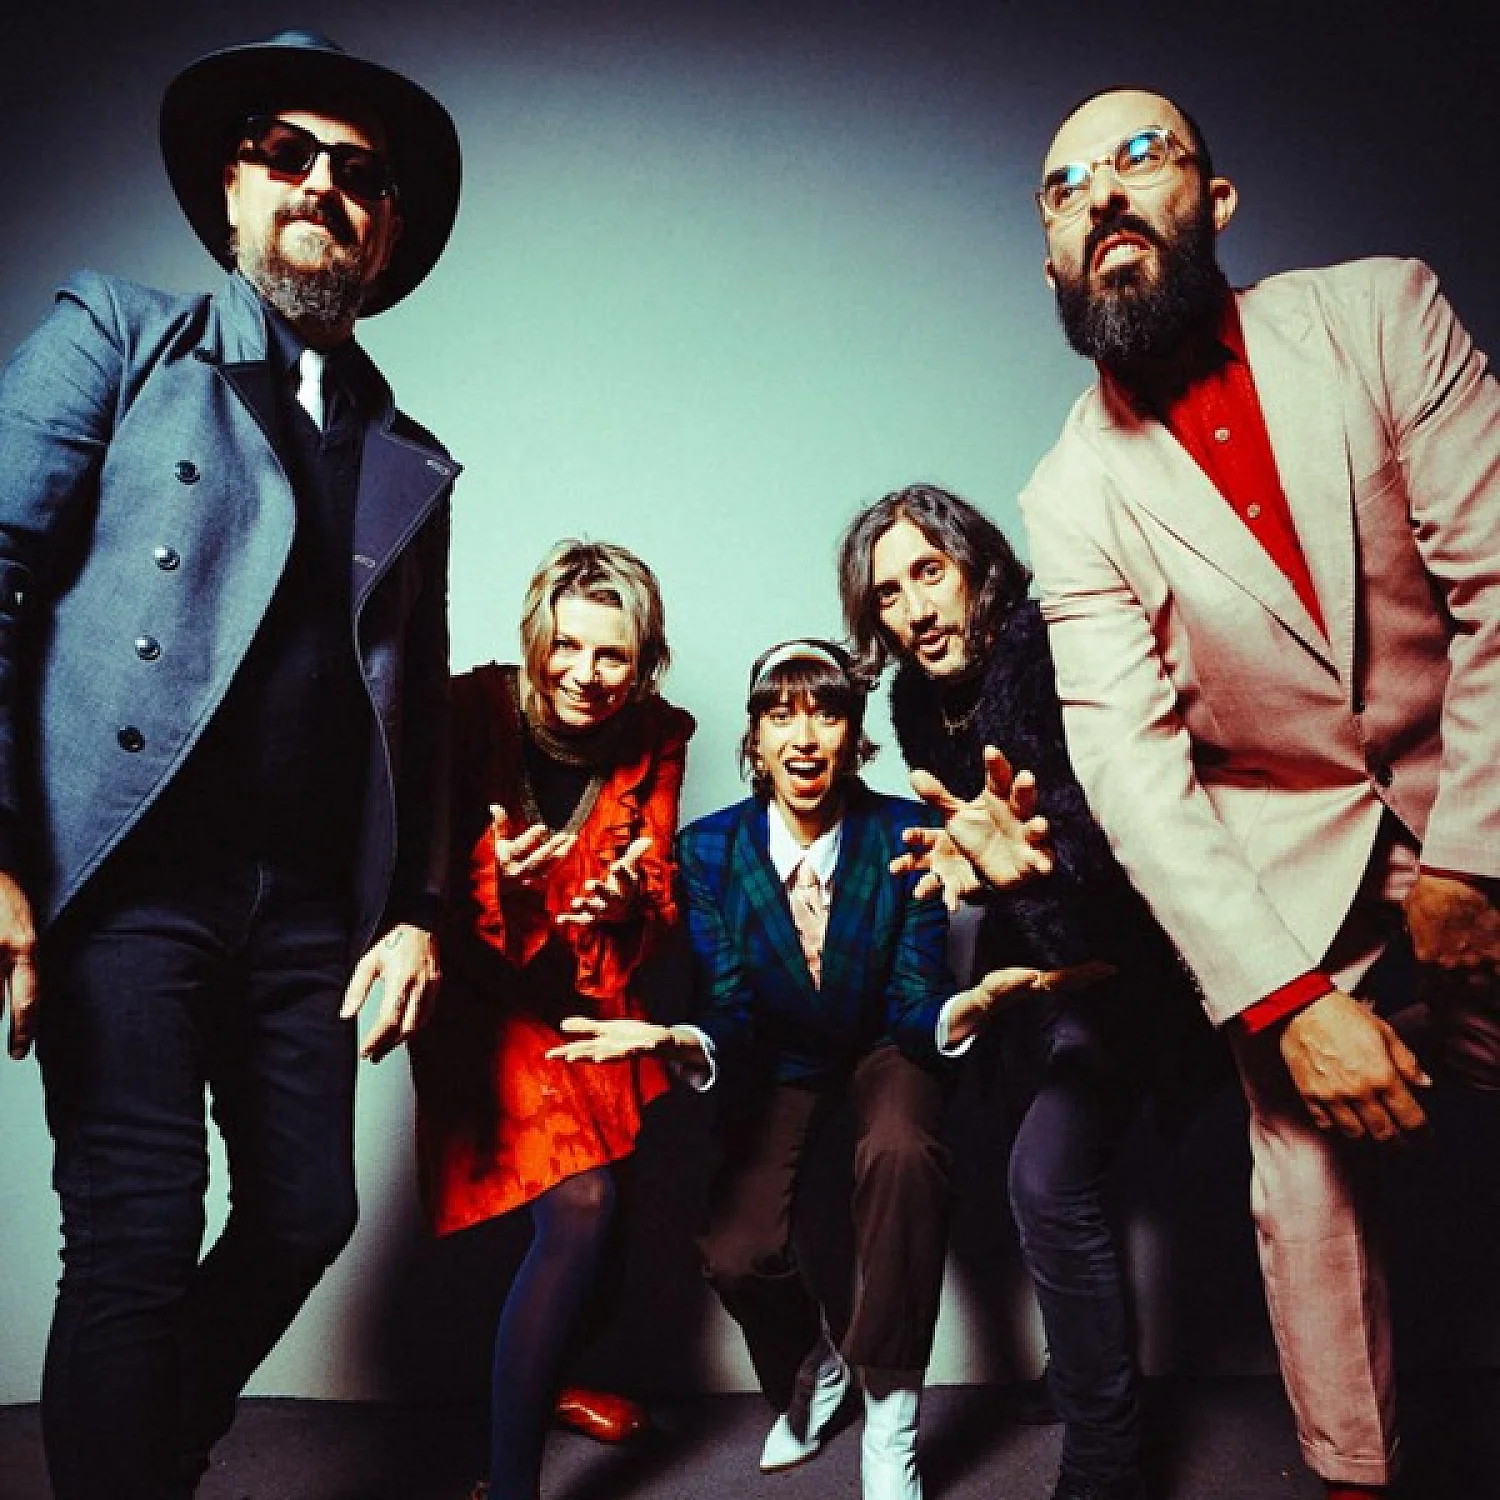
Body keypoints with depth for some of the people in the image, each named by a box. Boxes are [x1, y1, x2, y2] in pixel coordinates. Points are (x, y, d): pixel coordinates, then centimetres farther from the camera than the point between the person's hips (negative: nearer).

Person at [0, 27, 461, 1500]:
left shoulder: (410, 462, 17)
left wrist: (414, 911, 7)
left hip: (311, 907, 5)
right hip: (125, 877, -4)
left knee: (305, 1217, 8)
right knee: (137, 1237, -6)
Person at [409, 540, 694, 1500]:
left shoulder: (655, 738, -3)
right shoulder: (477, 711, -14)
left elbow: (659, 892, -3)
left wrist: (631, 902, -25)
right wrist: (497, 881, -34)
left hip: (593, 1001, 5)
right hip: (490, 998, -5)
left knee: (609, 1206, 8)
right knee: (581, 1206, -20)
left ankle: (548, 1377, 42)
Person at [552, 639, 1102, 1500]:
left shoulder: (905, 834, -19)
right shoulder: (710, 849, -16)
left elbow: (915, 1002, -19)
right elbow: (731, 1016, -16)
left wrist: (964, 1008, -44)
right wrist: (677, 1041, -40)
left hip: (883, 1050, -1)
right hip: (782, 1064, 2)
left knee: (902, 1149, -34)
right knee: (736, 1252, -17)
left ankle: (890, 1419, -12)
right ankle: (813, 1373, 22)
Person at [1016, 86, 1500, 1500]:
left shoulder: (1379, 314, -8)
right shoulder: (1073, 497, -10)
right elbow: (1131, 768, -14)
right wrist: (1289, 1000, -20)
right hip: (1285, 872, 0)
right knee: (1308, 1191, 7)